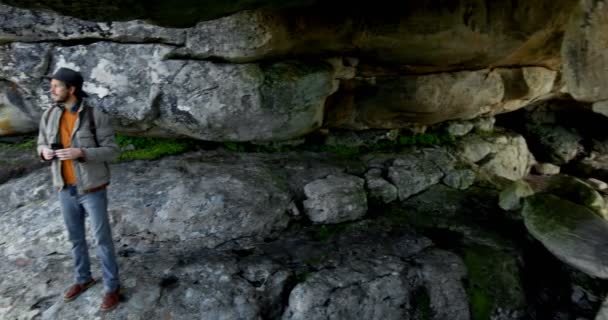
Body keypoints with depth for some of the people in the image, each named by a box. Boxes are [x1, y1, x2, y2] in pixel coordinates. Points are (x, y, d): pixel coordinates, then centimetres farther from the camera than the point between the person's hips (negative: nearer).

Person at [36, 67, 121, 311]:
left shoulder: (96, 117, -17)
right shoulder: (49, 116, 0)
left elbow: (111, 151, -14)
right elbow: (42, 146, 11)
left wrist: (81, 153, -30)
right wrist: (44, 152, -15)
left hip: (92, 188, -5)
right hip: (66, 189, 6)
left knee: (102, 239, 4)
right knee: (75, 237, 20)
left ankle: (112, 286, 22)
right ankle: (83, 278, 43)